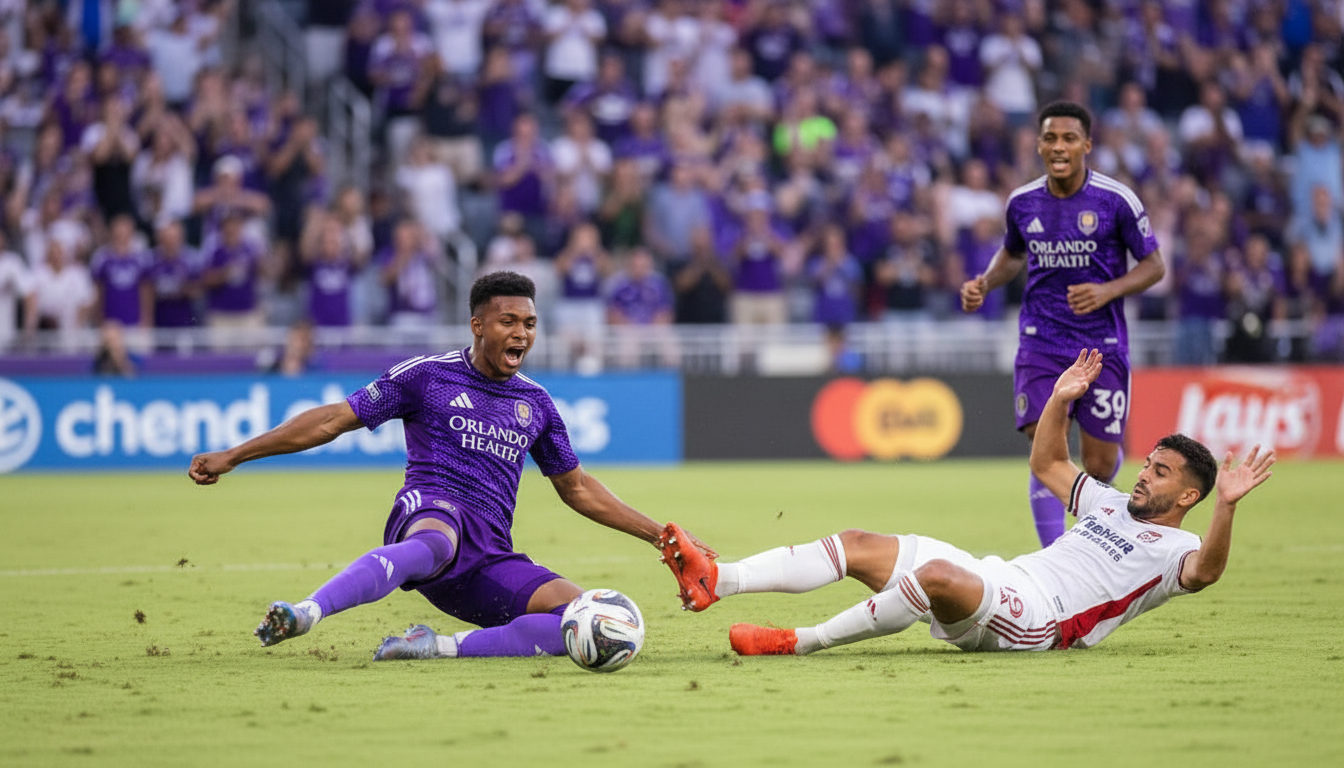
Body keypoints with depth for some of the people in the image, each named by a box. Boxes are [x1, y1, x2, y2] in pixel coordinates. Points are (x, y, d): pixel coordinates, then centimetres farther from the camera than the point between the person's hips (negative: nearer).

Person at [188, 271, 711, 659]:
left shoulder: (535, 403, 21)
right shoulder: (428, 375, 7)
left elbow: (577, 488, 32)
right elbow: (333, 420, 6)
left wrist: (660, 534, 27)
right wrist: (231, 457, 1)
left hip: (490, 561, 5)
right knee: (434, 543, -45)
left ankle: (441, 647, -26)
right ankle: (304, 615, -64)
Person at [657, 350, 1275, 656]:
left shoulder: (1176, 548, 4)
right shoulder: (1112, 505, 30)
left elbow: (1205, 571, -19)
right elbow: (1048, 463, 42)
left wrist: (1226, 507, -34)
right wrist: (1060, 400, 29)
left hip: (1035, 616, -9)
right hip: (998, 579, 9)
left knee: (939, 574, -39)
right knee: (860, 546, -6)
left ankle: (800, 642, -34)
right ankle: (715, 582, -19)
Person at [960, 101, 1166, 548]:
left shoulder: (1116, 200, -9)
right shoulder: (1023, 202, 2)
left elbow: (1154, 265, -2)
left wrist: (1106, 291, -18)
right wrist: (985, 283, 3)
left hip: (1102, 343, -2)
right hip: (1041, 342, 2)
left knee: (1099, 464, 0)